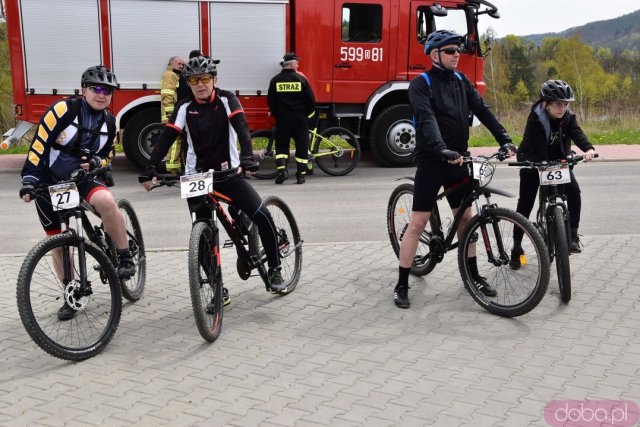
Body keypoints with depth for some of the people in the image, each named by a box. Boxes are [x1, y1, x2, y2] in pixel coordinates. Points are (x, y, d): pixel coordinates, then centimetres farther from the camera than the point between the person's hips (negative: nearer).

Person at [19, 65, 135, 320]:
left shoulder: (109, 122, 0)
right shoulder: (63, 110, -15)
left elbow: (106, 156, 12)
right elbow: (39, 145, -16)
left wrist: (96, 162, -12)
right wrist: (29, 179, -21)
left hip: (81, 179, 2)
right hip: (49, 183, -1)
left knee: (107, 201, -33)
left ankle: (125, 258, -18)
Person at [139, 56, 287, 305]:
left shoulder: (226, 100, -4)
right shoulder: (185, 108, -1)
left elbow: (242, 129, -19)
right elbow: (166, 138, -8)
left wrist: (247, 158, -36)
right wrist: (150, 170, -20)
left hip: (228, 173, -1)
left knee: (263, 217, -16)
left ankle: (274, 271, 3)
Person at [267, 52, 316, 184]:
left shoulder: (275, 80, -1)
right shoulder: (301, 79, -6)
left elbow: (270, 100, 2)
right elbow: (311, 99, -4)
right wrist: (308, 113, 12)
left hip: (282, 118, 1)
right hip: (300, 119, -1)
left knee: (281, 145, 11)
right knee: (302, 146, 7)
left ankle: (282, 170, -8)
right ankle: (301, 175, 7)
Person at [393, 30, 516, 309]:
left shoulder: (461, 81, 10)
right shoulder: (421, 84, -10)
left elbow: (482, 110, 5)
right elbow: (427, 119, -25)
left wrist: (505, 140, -6)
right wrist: (442, 150, -40)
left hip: (458, 161, 6)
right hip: (431, 162, -6)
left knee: (465, 218, 14)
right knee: (418, 223, -5)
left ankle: (473, 275, 28)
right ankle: (401, 286, 3)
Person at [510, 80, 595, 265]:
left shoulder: (568, 118, -12)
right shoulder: (535, 119, -24)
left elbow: (577, 133, -28)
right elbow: (539, 146, -33)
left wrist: (588, 148, -49)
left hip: (558, 161, 3)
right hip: (533, 162, -3)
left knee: (574, 191, -19)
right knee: (525, 203, -4)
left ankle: (572, 235, -8)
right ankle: (517, 246, 8)